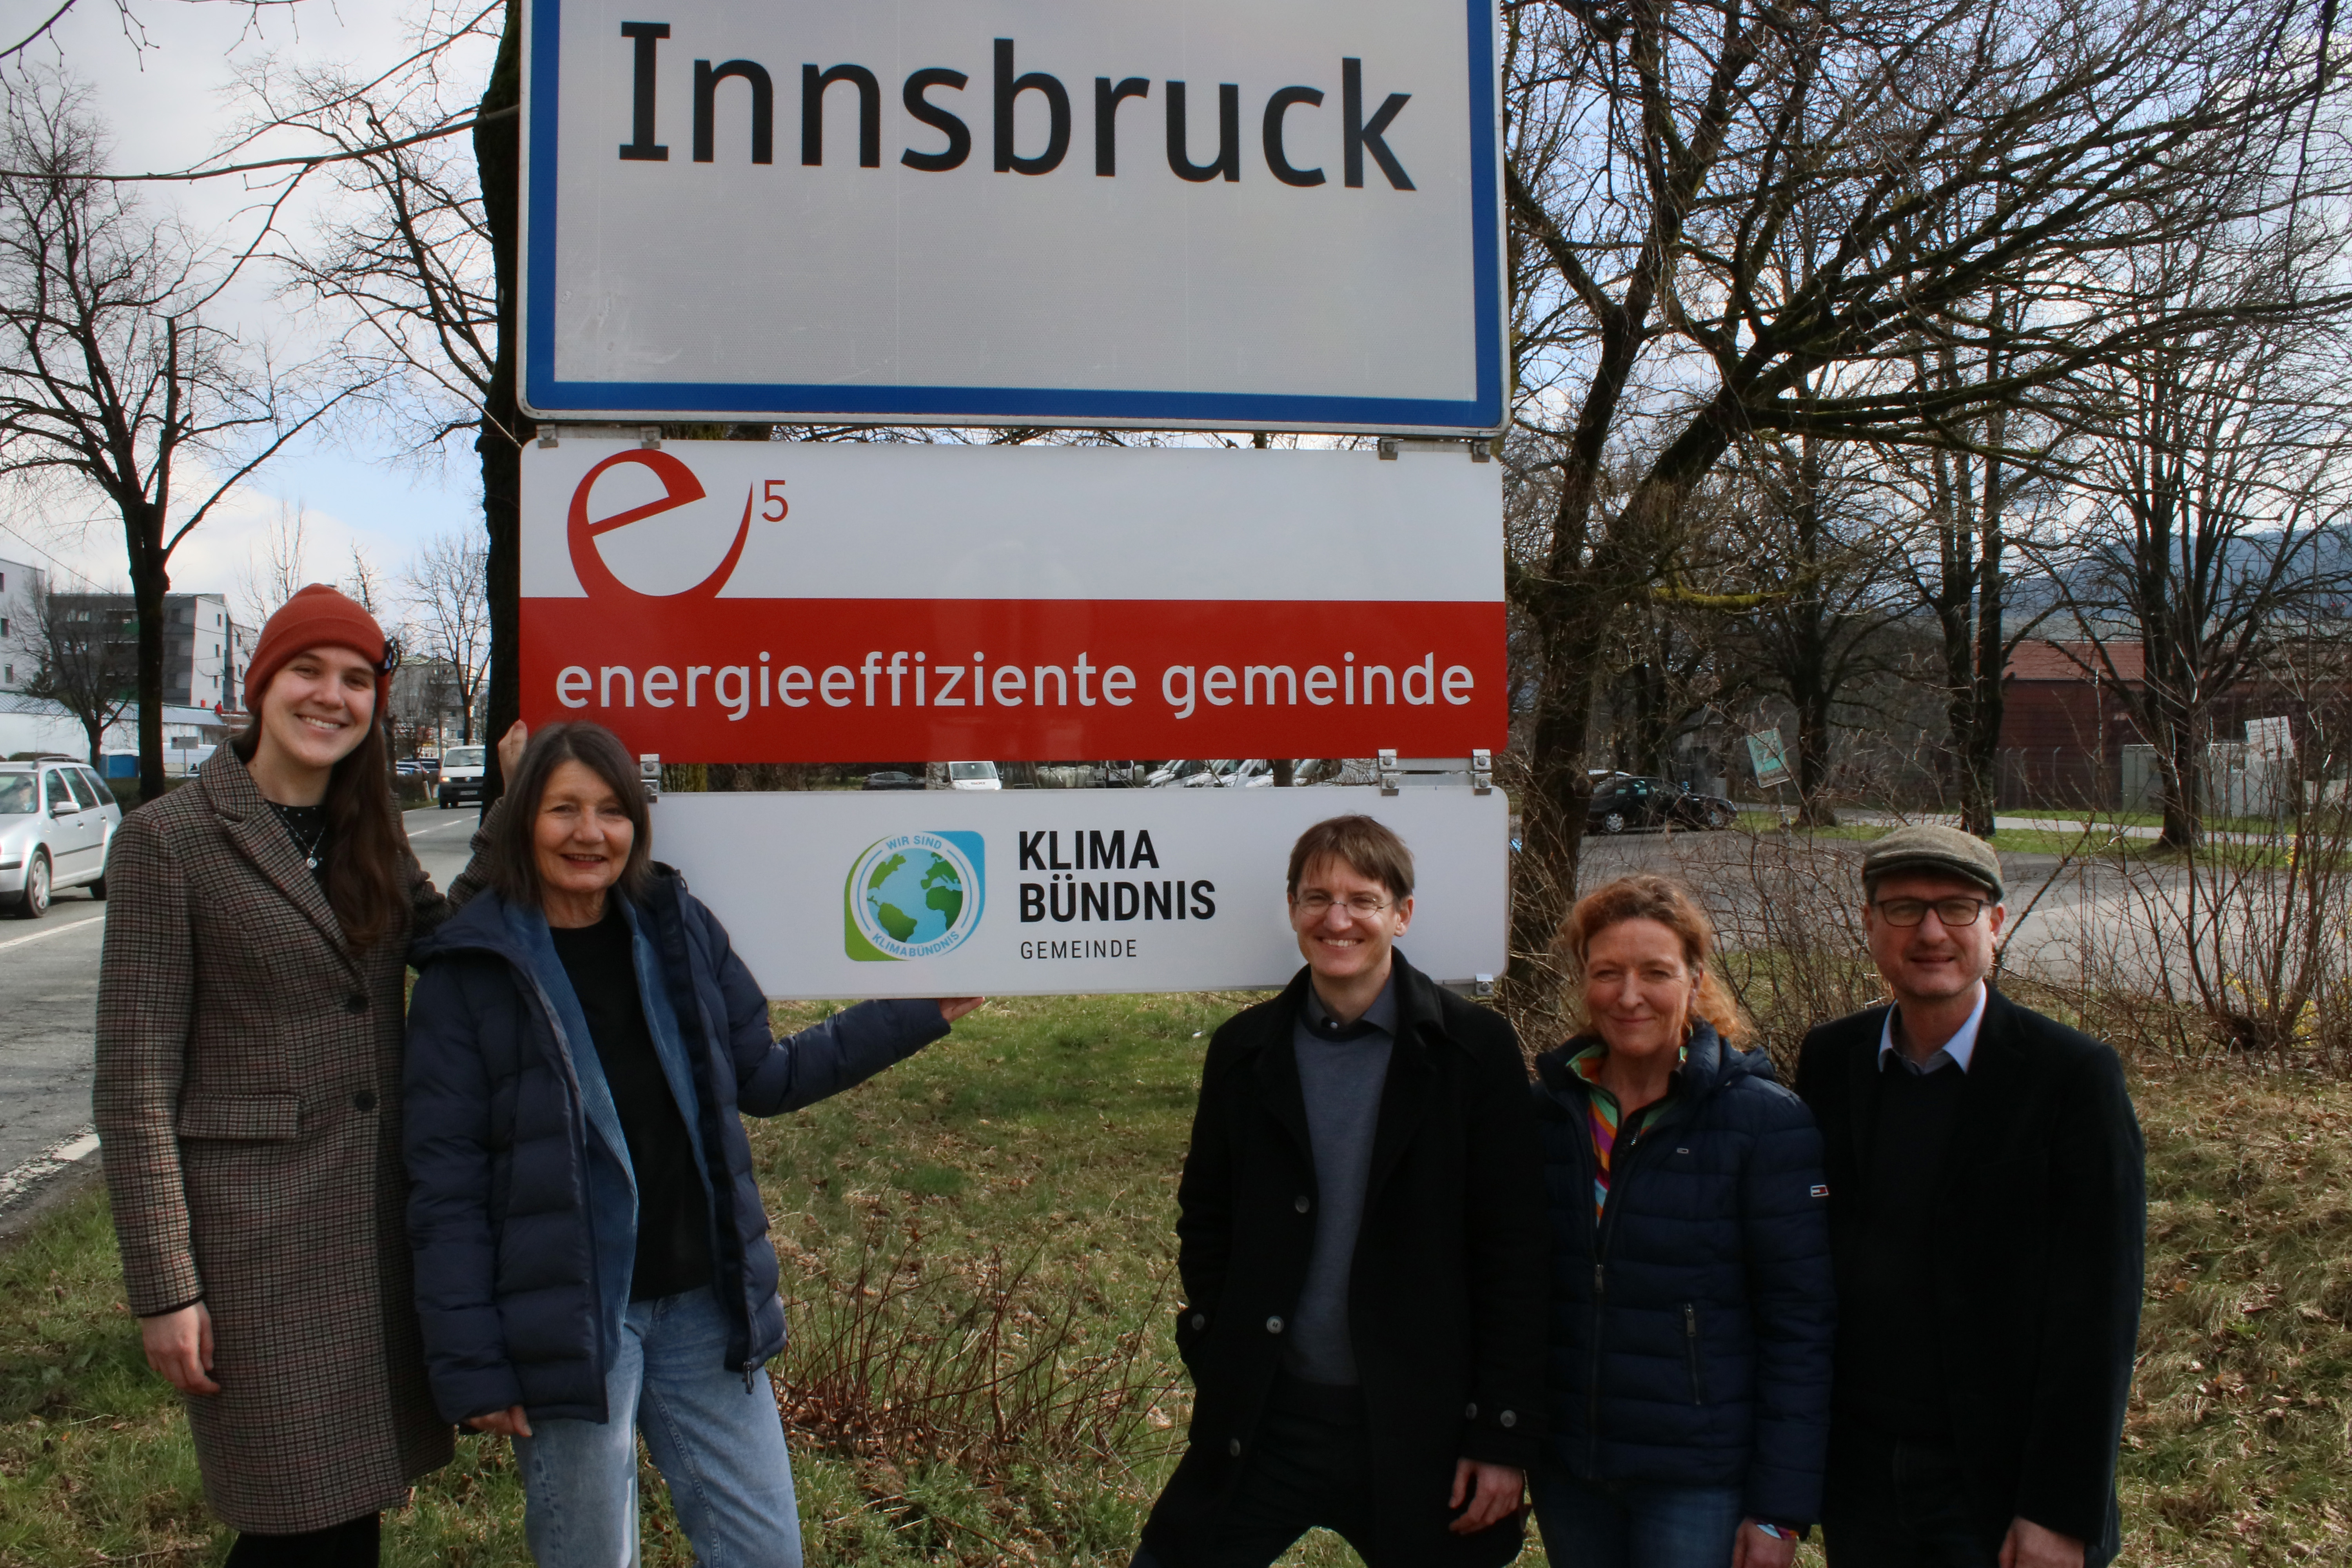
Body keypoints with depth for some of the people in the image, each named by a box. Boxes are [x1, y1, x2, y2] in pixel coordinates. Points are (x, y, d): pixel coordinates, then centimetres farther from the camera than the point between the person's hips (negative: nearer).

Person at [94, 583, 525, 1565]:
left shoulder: (370, 836, 10)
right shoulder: (169, 839, -9)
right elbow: (134, 1085, -10)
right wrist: (164, 1288, -12)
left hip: (382, 1216, 6)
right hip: (254, 1223, -6)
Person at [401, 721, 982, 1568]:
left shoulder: (681, 930, 3)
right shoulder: (470, 971, -7)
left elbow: (762, 1076, 11)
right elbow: (444, 1182, -7)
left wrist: (918, 1014, 10)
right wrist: (470, 1363, -10)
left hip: (702, 1306, 4)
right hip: (566, 1323, -4)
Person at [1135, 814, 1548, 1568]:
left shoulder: (1476, 1050, -6)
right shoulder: (1244, 1049, 4)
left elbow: (1514, 1255, -6)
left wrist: (1504, 1437, -8)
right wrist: (1218, 1359, 3)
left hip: (1419, 1426, -2)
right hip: (1265, 1421, 3)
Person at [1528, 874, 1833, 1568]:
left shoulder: (1768, 1121, -10)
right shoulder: (1546, 1110, 2)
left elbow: (1802, 1324, -9)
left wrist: (1781, 1509, -10)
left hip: (1698, 1481, -4)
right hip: (1565, 1471, 4)